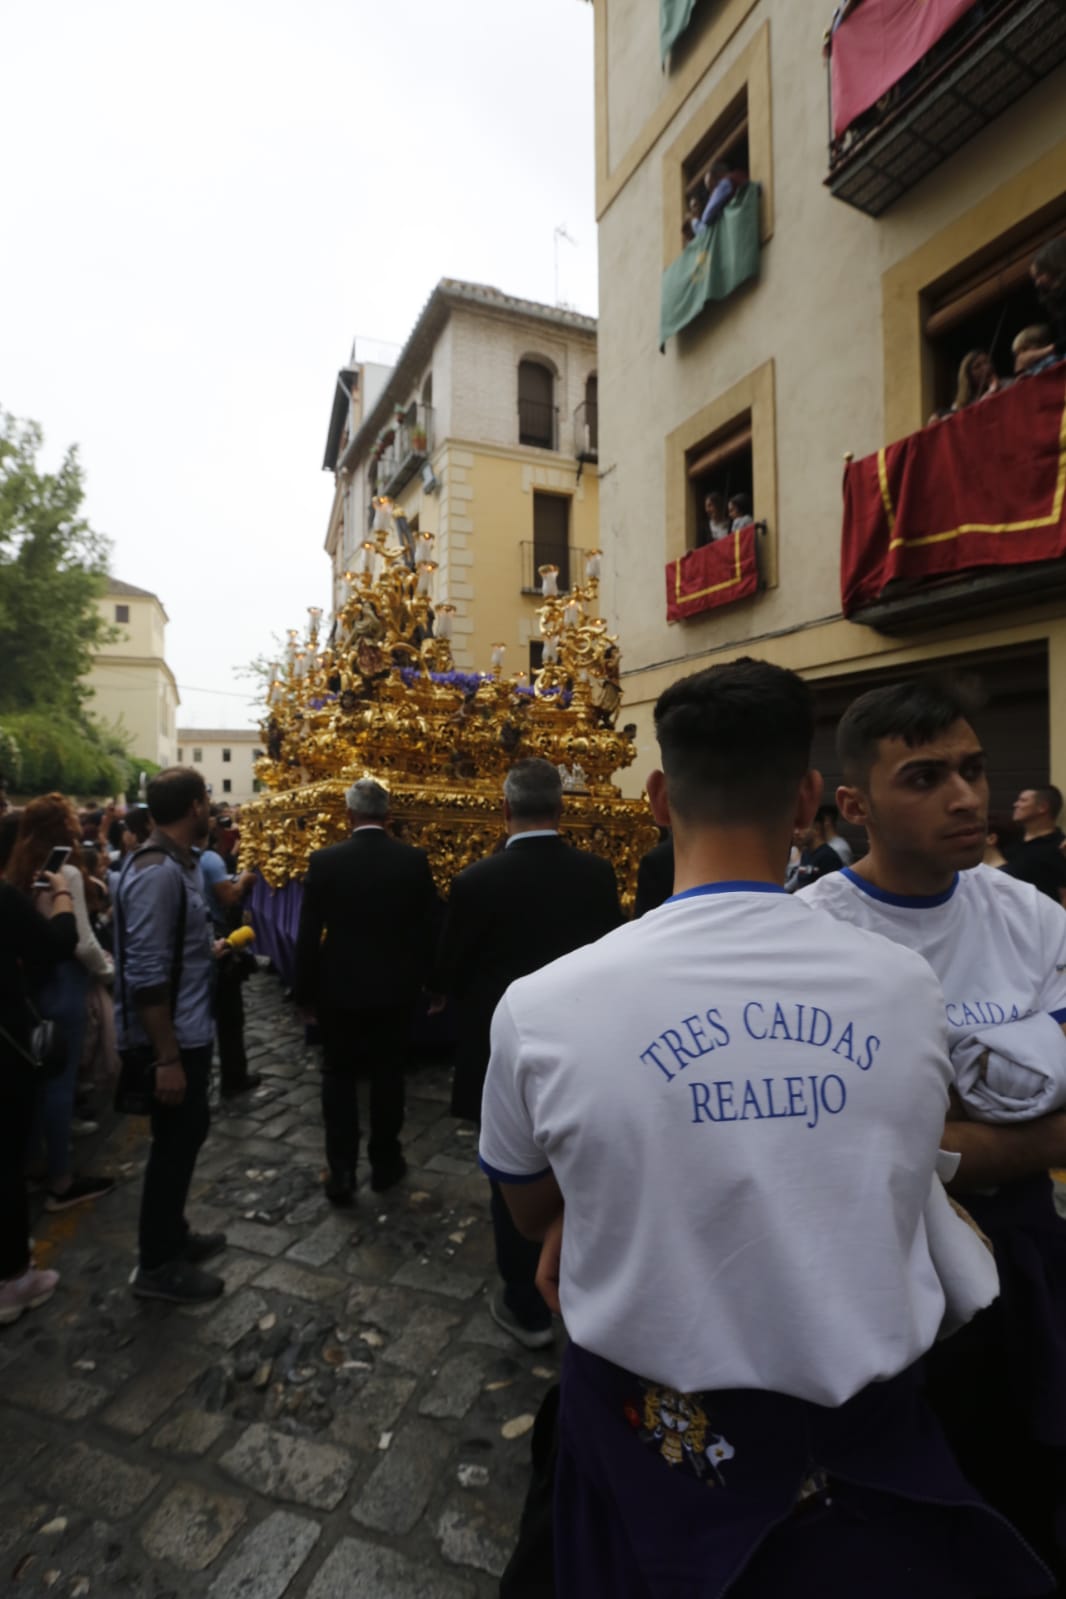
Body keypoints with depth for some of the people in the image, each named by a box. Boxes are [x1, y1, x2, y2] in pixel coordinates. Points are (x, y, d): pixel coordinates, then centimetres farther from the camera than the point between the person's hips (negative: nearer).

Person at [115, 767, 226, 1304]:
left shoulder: (179, 863, 5)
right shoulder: (157, 873, -26)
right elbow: (146, 977, -27)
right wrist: (167, 1059, -24)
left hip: (189, 1031, 9)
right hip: (172, 1040, -9)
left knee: (187, 1133, 22)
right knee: (174, 1142, 8)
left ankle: (171, 1235, 42)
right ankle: (157, 1265, 28)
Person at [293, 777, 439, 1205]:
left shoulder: (324, 861, -11)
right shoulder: (414, 860, -8)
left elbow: (308, 934, -7)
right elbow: (428, 928, -2)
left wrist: (304, 991, 4)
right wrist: (420, 978, 12)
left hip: (339, 987, -1)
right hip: (397, 987, 1)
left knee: (339, 1077, 15)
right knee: (388, 1076, 16)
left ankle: (341, 1173, 16)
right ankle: (384, 1163, 29)